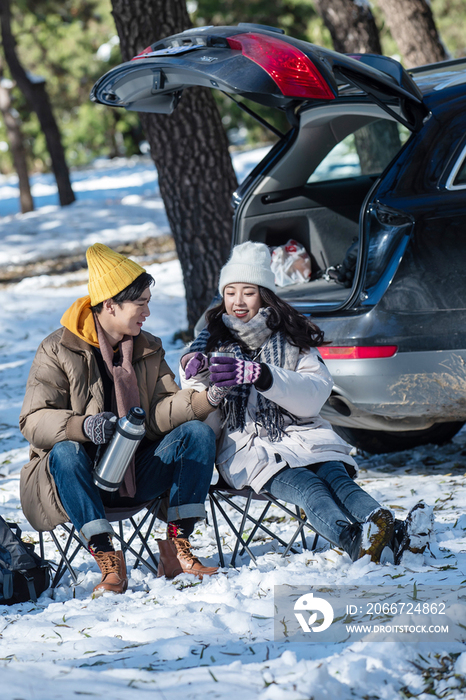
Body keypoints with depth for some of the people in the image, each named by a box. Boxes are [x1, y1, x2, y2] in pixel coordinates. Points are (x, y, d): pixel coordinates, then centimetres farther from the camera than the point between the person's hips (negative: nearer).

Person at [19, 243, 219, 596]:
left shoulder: (149, 348, 9)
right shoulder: (59, 350, -7)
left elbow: (160, 412, -4)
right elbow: (34, 421, -16)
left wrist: (208, 398, -22)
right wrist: (82, 427, -35)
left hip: (138, 473, 4)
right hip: (84, 475, -4)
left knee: (198, 433, -16)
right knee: (65, 452, -36)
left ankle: (177, 547, -20)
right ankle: (108, 559, -35)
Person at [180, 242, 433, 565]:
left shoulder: (292, 338, 14)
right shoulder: (211, 342, 15)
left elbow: (314, 396, -5)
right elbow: (205, 426, 7)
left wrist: (262, 376, -20)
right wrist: (201, 385, -14)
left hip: (300, 433, 2)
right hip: (245, 444, -2)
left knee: (336, 477, -32)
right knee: (306, 486, -34)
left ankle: (395, 535, -59)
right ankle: (354, 541, -64)